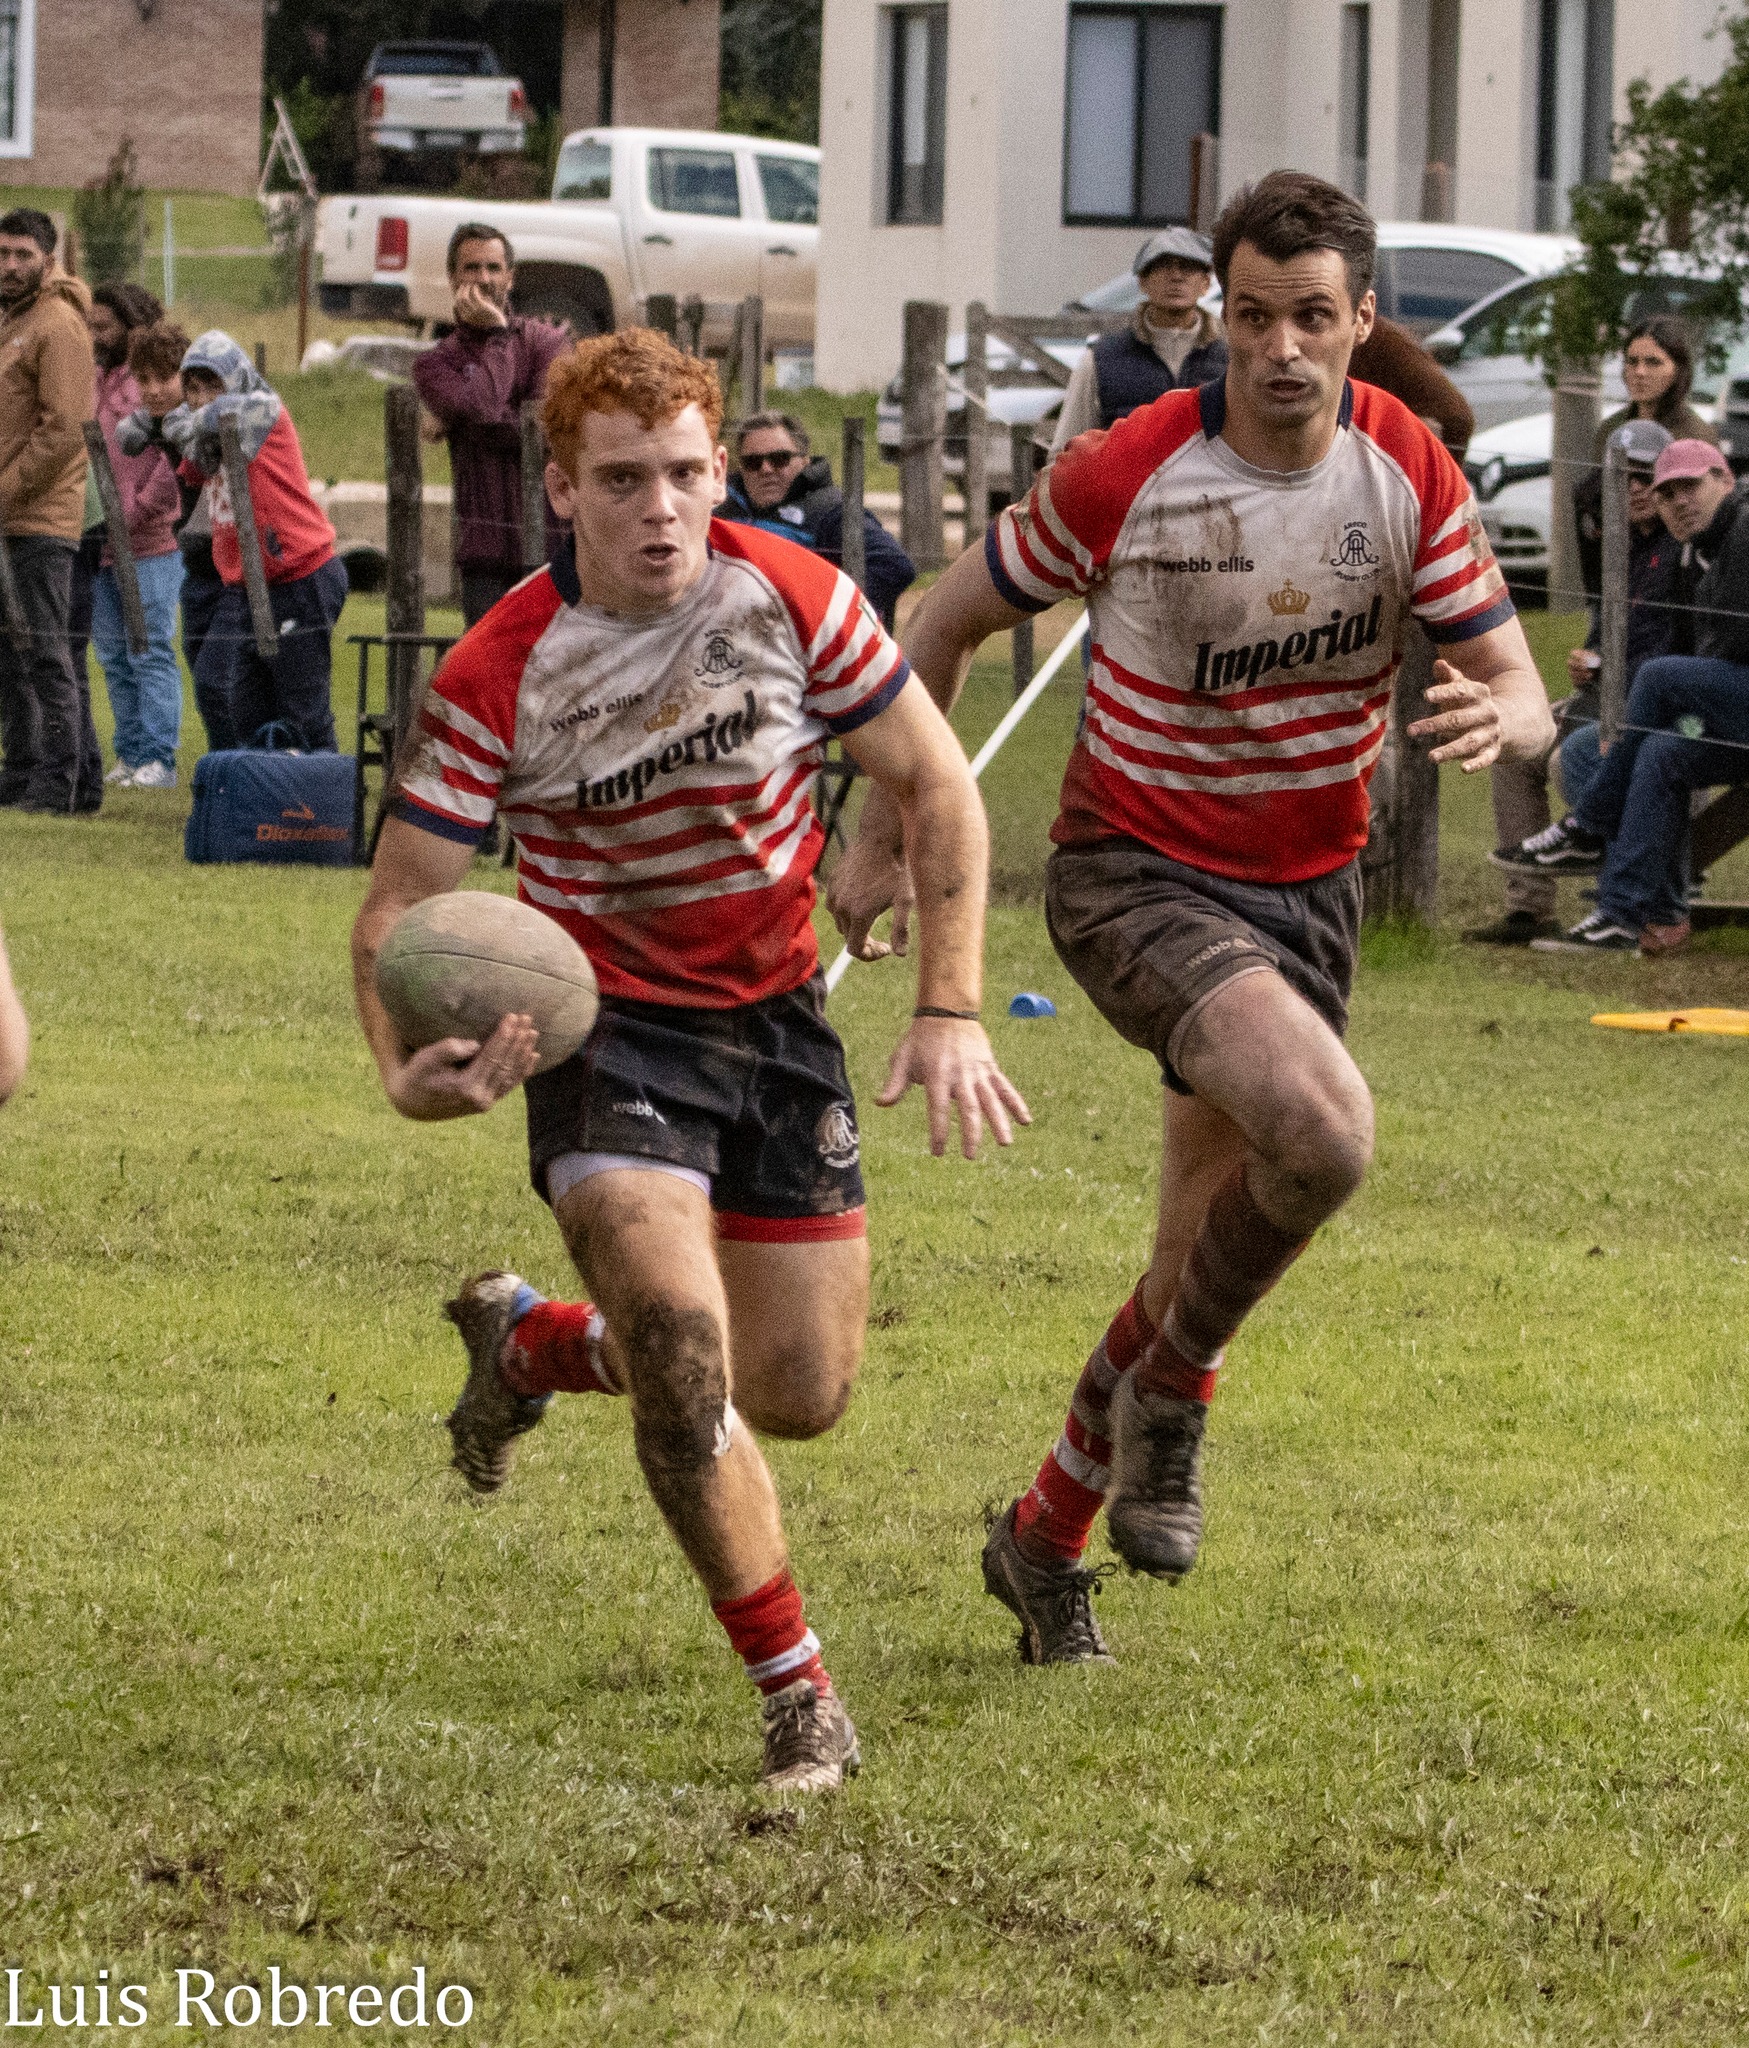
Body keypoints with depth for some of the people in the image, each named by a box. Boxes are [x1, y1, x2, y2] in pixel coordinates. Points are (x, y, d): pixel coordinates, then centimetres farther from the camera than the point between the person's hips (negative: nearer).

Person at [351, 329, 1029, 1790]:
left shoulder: (794, 600, -14)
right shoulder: (498, 677, -19)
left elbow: (939, 789, -2)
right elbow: (400, 905, -15)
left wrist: (951, 1012, -9)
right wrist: (409, 1067, -36)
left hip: (776, 1012, 3)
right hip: (607, 1023, -3)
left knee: (801, 1394, 5)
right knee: (679, 1344, -24)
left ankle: (530, 1343, 35)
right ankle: (798, 1696, -8)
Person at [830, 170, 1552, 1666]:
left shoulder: (1412, 478, -8)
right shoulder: (1125, 478, -16)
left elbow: (1523, 696, -8)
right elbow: (946, 628, -2)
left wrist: (1495, 718, -33)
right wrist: (884, 838, -1)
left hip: (1309, 886, 5)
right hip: (1135, 874, -5)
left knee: (1200, 1276, 9)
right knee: (1323, 1129, -31)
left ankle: (1046, 1536, 31)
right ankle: (1168, 1394, -6)